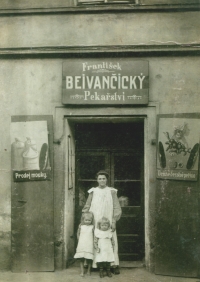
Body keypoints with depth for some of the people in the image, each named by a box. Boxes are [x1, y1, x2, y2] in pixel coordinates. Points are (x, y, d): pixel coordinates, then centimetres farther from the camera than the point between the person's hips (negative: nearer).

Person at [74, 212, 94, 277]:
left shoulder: (92, 227, -1)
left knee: (89, 259, 2)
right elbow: (78, 233, 13)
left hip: (89, 245, -1)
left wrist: (93, 241, -1)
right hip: (81, 244, 1)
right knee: (81, 258, 2)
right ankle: (82, 271, 11)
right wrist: (80, 240, 5)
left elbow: (94, 235, 5)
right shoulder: (81, 226, 2)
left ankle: (89, 270, 19)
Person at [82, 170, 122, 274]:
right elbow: (86, 207, 12)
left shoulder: (112, 192, 7)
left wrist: (114, 221, -3)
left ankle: (114, 265, 0)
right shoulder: (93, 192, 9)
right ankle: (94, 264, 1)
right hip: (95, 223, 1)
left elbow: (117, 208, 5)